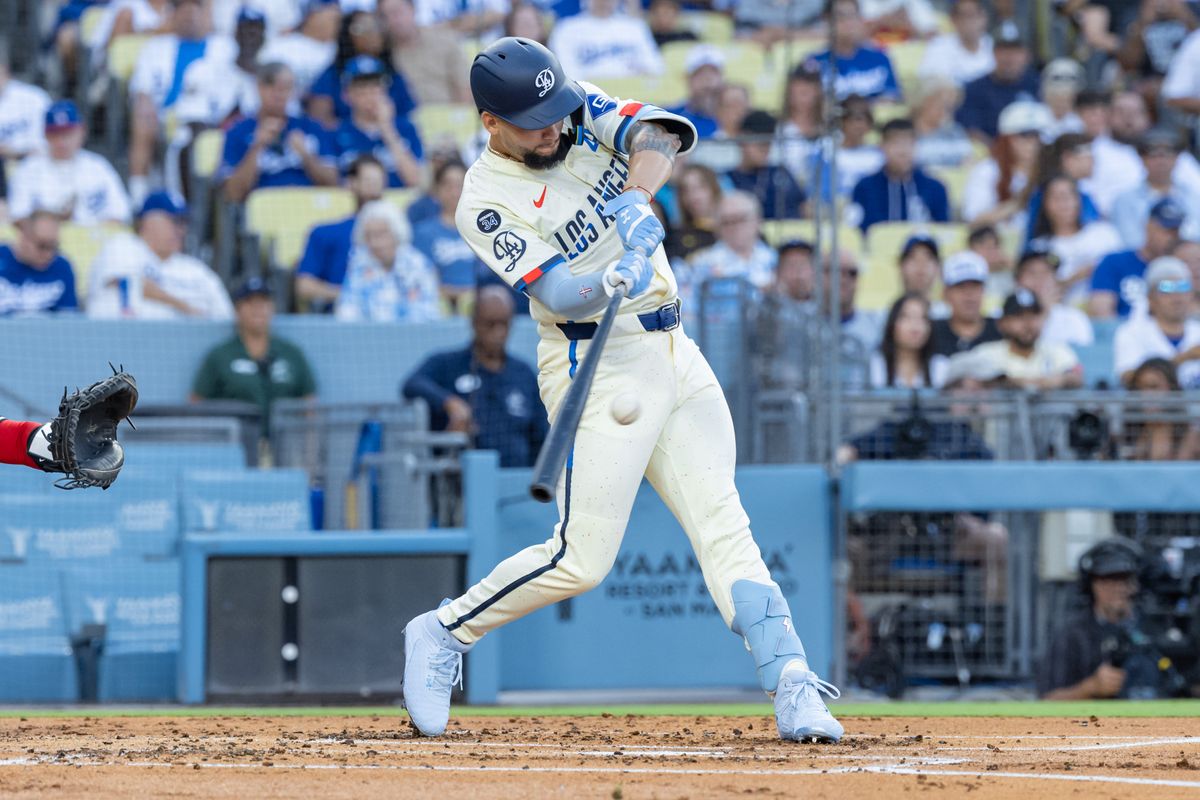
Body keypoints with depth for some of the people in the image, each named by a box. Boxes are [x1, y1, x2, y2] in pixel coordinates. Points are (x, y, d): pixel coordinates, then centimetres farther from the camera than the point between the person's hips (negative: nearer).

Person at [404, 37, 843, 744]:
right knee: (581, 560, -7)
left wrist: (636, 199, -32)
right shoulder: (488, 202, -10)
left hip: (675, 353, 5)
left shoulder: (585, 114, 6)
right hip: (600, 364, -5)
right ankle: (443, 634, 12)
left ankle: (793, 686, -10)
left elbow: (661, 131, -13)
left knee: (721, 521, -3)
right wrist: (613, 282, -41)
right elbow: (556, 293, -21)